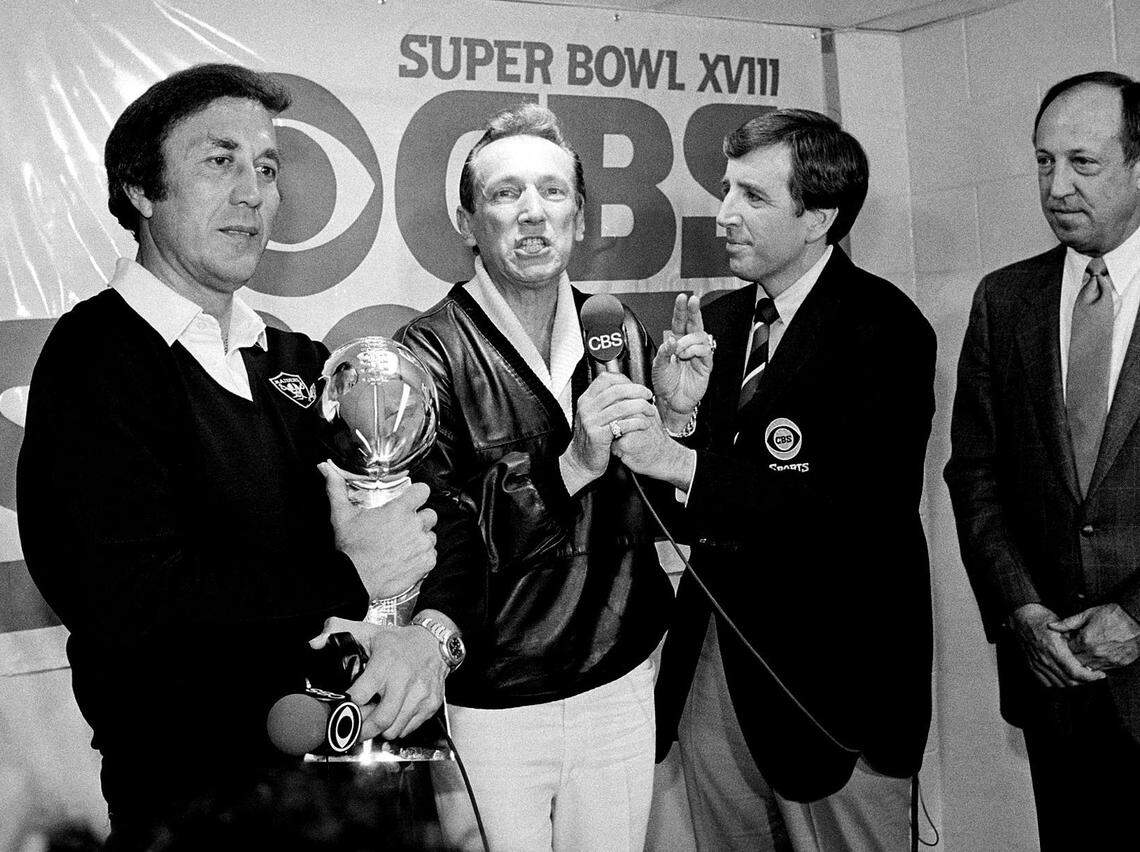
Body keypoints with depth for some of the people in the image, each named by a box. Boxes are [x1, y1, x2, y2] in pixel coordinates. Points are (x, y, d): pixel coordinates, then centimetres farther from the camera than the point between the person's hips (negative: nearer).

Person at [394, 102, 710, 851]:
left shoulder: (621, 336, 4)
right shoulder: (430, 354, -11)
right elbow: (433, 542, -20)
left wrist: (677, 418, -8)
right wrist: (570, 466, -30)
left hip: (620, 692, 4)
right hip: (489, 714, -4)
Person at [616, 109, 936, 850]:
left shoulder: (883, 328, -12)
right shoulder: (719, 321, 6)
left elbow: (865, 504, -24)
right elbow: (695, 506, 9)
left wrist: (690, 467, -24)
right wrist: (676, 415, -11)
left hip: (831, 678, -6)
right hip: (712, 665, 6)